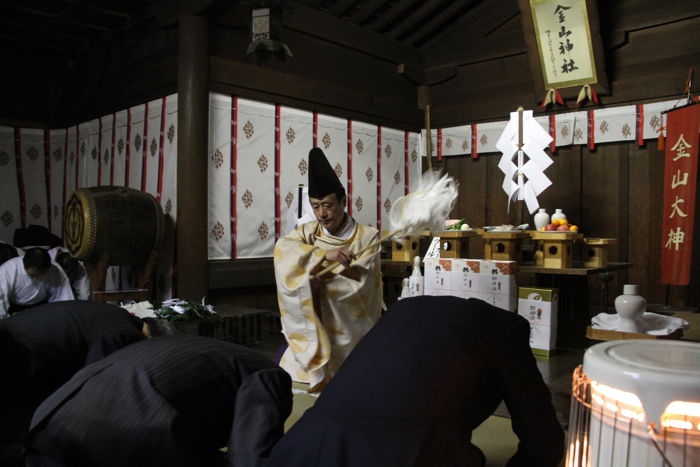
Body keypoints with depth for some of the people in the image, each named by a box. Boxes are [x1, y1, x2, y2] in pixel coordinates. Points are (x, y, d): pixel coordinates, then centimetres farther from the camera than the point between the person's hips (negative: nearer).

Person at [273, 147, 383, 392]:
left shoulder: (367, 236, -8)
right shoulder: (308, 232, 1)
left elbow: (357, 284, -18)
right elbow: (282, 250, -20)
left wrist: (313, 279, -19)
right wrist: (325, 255, -33)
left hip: (353, 331, -3)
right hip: (313, 329, 3)